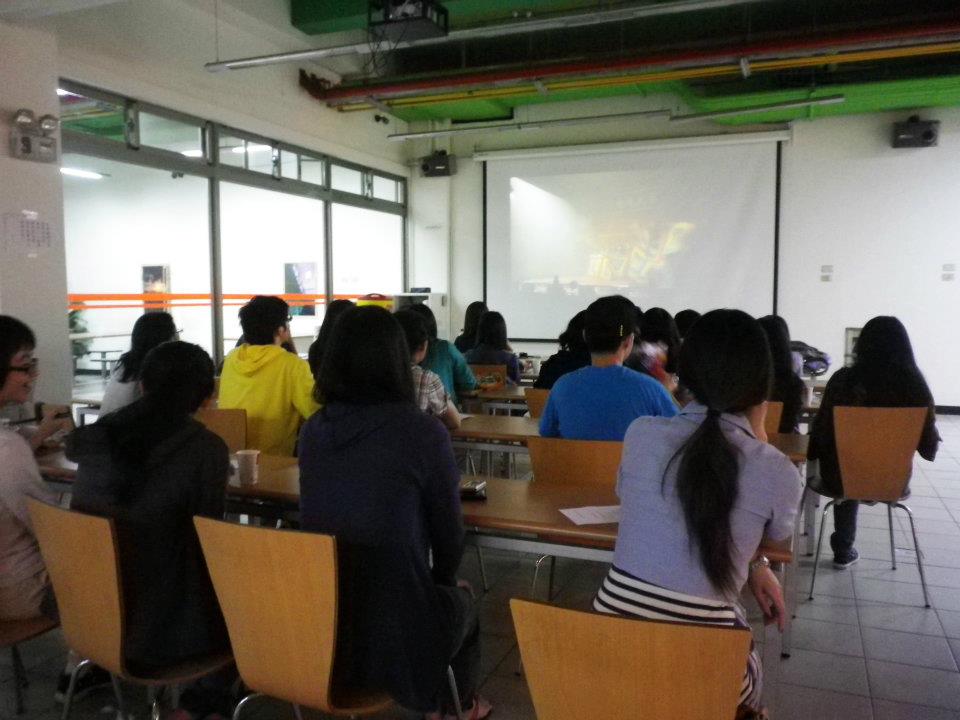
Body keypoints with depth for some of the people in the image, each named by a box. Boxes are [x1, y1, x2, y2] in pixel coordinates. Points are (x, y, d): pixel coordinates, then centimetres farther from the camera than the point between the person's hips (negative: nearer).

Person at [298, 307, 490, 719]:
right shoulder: (422, 432, -17)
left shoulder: (313, 429, -3)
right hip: (394, 632, -4)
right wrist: (443, 582, 17)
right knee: (461, 600, 29)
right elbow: (449, 535, -7)